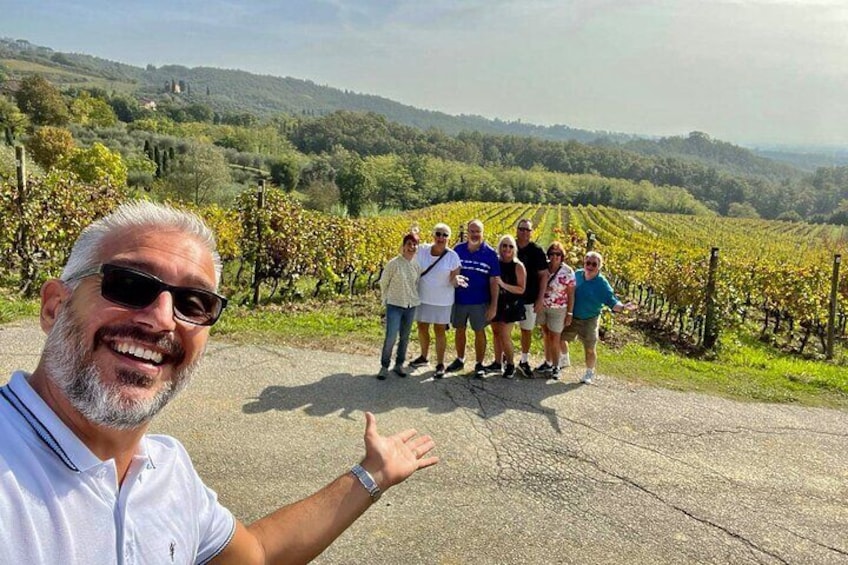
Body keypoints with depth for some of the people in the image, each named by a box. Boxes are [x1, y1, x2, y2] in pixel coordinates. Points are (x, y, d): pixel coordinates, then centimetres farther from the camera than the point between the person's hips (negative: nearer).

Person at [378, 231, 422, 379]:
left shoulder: (417, 265, -1)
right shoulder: (394, 263, -12)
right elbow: (383, 283, 0)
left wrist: (414, 299, 7)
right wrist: (386, 300, 5)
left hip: (411, 306, 4)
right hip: (394, 306, -4)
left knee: (405, 338, 12)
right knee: (390, 338, -8)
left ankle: (399, 365, 27)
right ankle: (384, 367, 8)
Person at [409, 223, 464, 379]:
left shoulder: (452, 256, -12)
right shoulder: (422, 250, -6)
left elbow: (454, 278, -11)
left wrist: (456, 280, -33)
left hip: (442, 300, -3)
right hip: (422, 297, 3)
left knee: (440, 331, 4)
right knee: (422, 328, 16)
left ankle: (440, 364, 14)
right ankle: (423, 357, 36)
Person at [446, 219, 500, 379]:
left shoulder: (490, 253, -8)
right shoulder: (458, 249, -2)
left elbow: (494, 281, -6)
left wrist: (494, 305, -9)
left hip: (480, 301, -2)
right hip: (459, 299, 2)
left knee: (479, 332, 8)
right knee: (459, 329, 15)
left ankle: (479, 364, 22)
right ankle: (460, 360, 33)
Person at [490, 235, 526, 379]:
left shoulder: (518, 266, -8)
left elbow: (521, 289, -11)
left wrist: (503, 284, -22)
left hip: (511, 306, -4)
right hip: (496, 303, 4)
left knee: (505, 336, -7)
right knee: (496, 333, 11)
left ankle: (510, 364, 11)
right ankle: (498, 362, 25)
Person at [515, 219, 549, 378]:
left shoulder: (536, 251, -5)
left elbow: (543, 275, -2)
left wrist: (540, 299, -7)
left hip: (529, 299, -1)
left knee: (527, 330, 10)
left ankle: (524, 361, 26)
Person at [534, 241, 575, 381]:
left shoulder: (568, 272, -14)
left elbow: (571, 294, -10)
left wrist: (569, 314, -10)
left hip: (558, 310, -4)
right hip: (542, 307, 4)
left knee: (554, 339, 2)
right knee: (546, 336, 16)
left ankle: (556, 367, 18)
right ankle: (548, 363, 31)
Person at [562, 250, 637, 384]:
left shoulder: (602, 284, -15)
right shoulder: (577, 274, -4)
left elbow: (612, 302, -18)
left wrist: (623, 307, -36)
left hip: (589, 321, -4)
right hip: (571, 317, 4)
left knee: (589, 349, 2)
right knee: (560, 339, 16)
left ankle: (589, 373, 25)